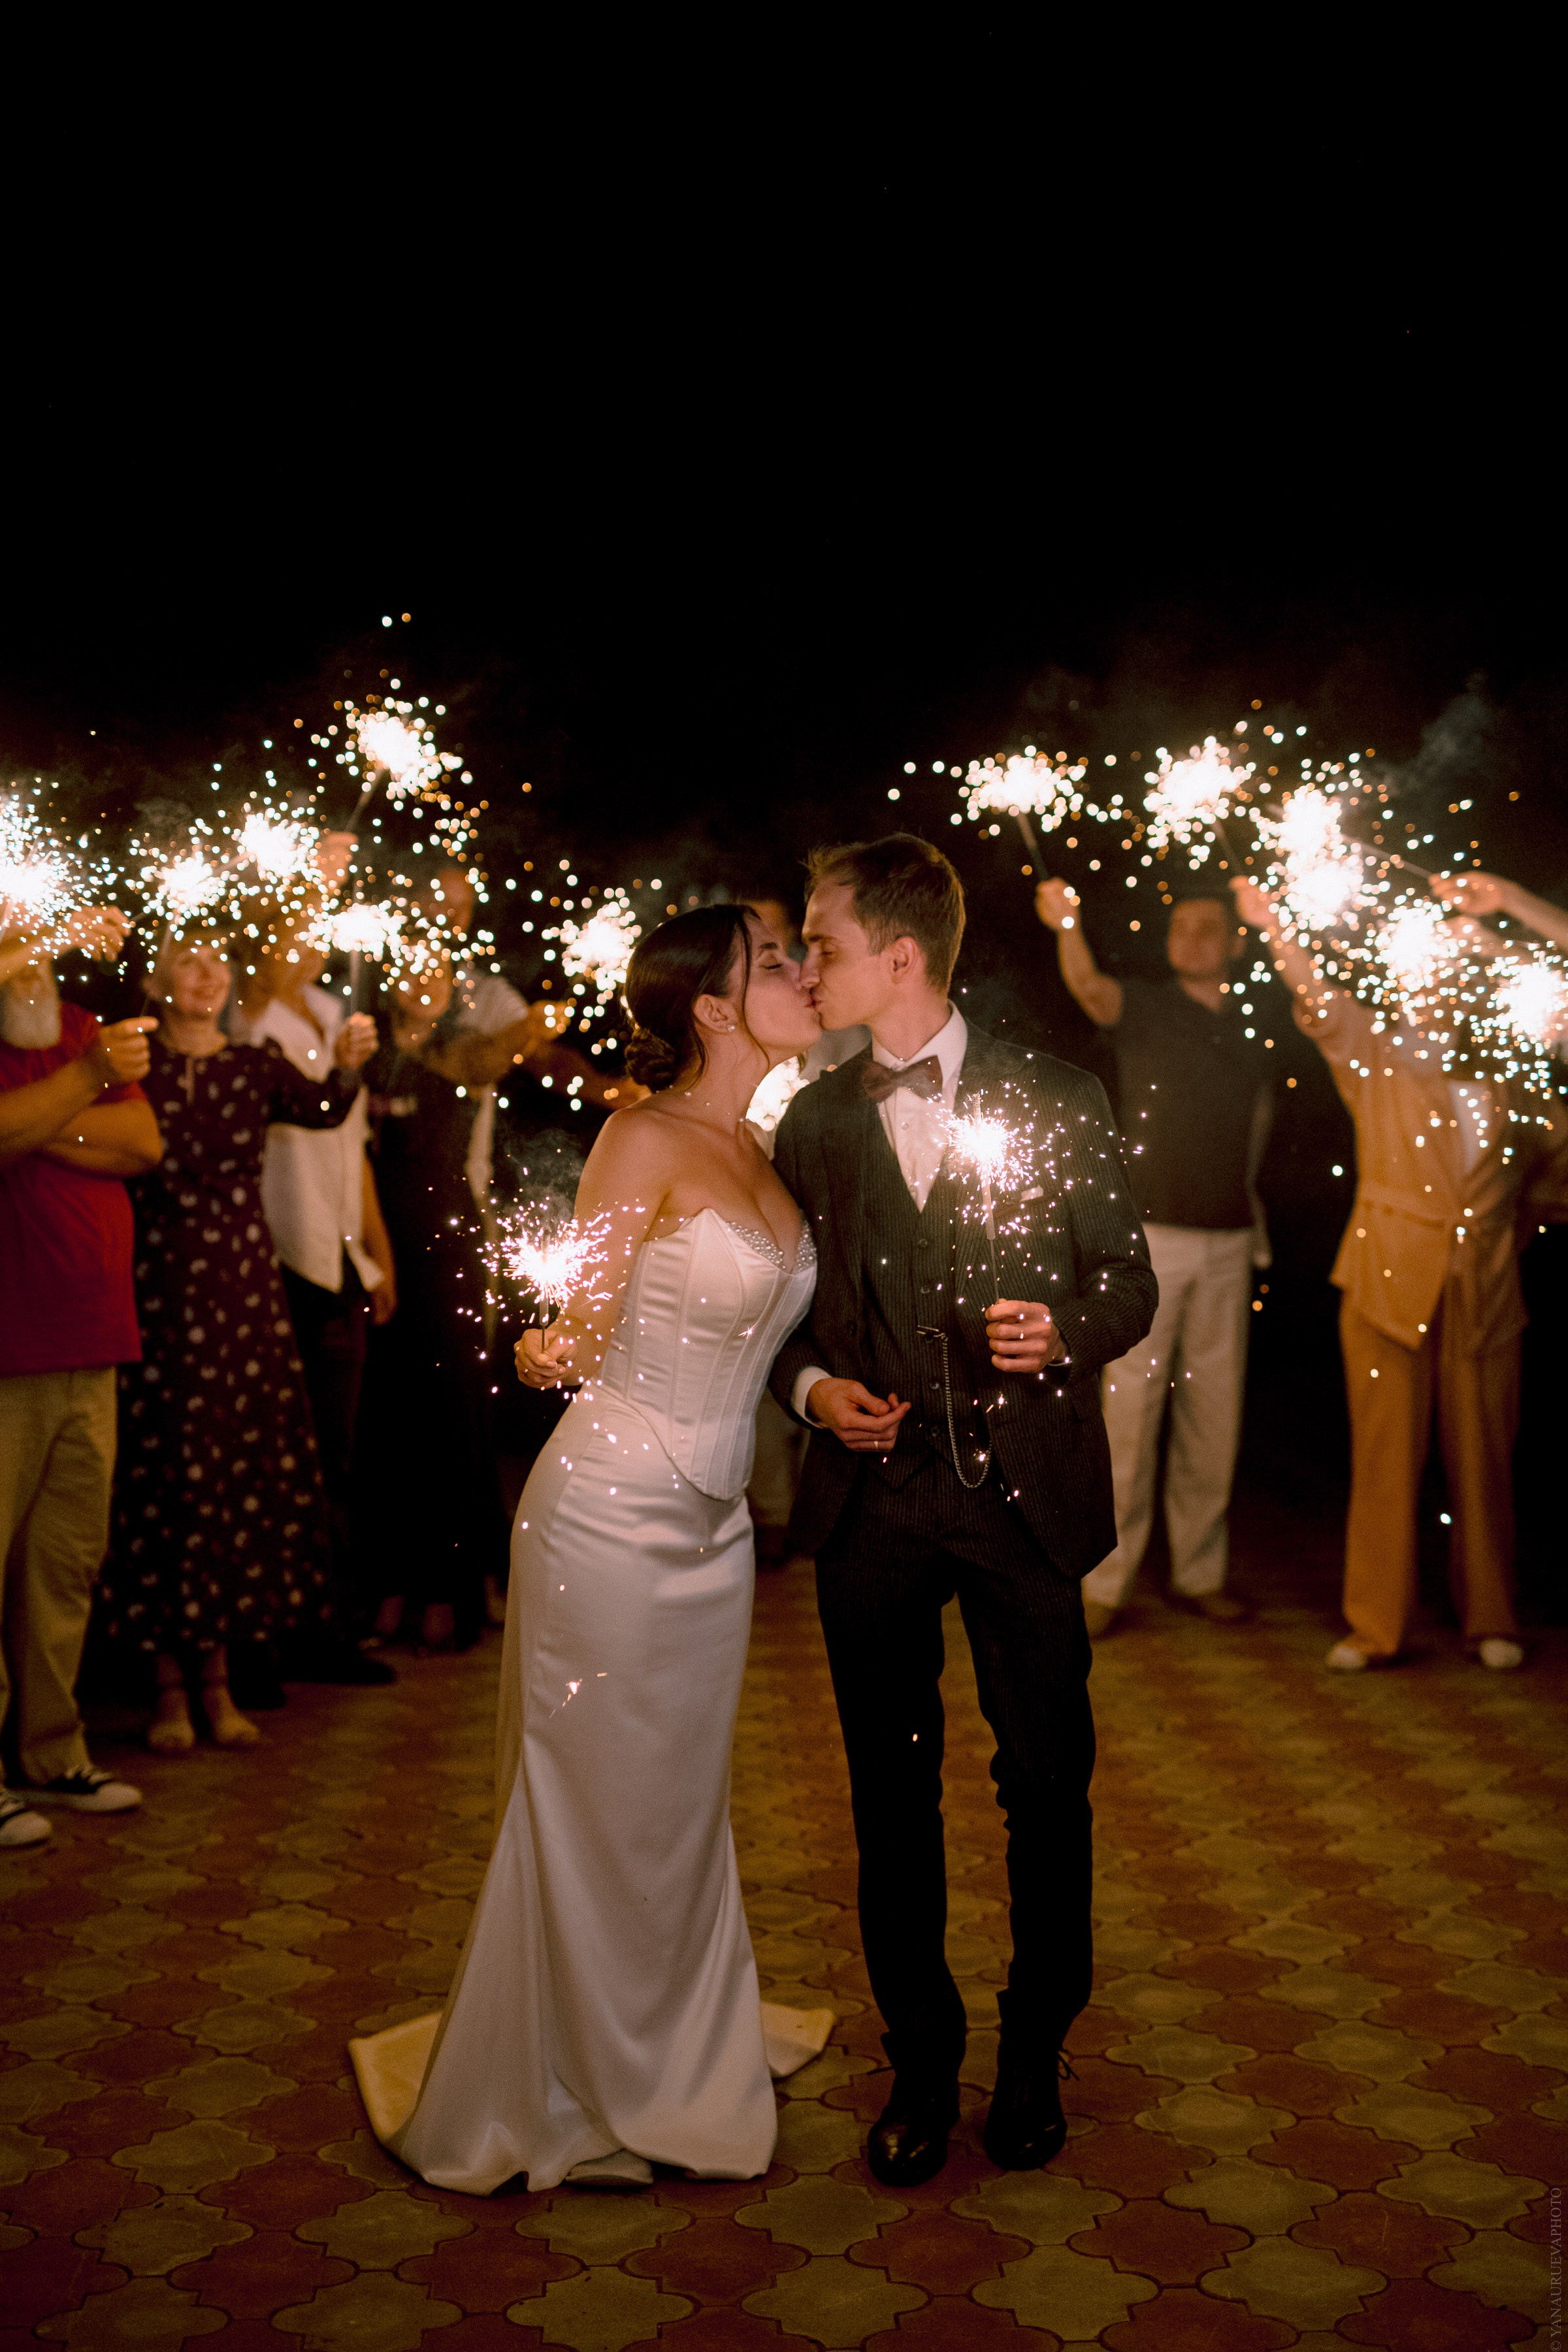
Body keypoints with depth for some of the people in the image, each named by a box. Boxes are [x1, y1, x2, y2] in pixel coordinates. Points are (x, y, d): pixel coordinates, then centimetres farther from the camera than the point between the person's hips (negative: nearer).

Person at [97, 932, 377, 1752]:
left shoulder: (256, 1067, 8)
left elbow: (320, 1108, -4)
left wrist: (346, 1068, -23)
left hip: (243, 1291, 3)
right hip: (156, 1292, -3)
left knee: (243, 1471, 5)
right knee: (162, 1471, -1)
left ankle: (217, 1676, 18)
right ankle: (170, 1684, 11)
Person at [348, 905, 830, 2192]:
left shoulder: (776, 1155, 9)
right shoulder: (645, 1141, -14)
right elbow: (582, 1337, -13)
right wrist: (538, 1353, -27)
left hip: (715, 1523, 7)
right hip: (613, 1511, -7)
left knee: (683, 1799, 20)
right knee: (597, 1807, 7)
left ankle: (675, 2050, 40)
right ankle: (552, 2091, 27)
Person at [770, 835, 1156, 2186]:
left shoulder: (1058, 1103, 0)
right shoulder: (812, 1122, 7)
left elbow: (1130, 1283, 3)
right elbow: (783, 1309, 14)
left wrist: (1064, 1331, -17)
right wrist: (815, 1389, -6)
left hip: (1023, 1491, -2)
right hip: (871, 1500, 2)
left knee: (1049, 1779, 7)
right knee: (893, 1791, 9)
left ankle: (1034, 2055, 29)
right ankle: (921, 2064, 27)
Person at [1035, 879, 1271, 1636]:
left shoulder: (1251, 1027, 12)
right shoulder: (1144, 1008, -1)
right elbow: (1090, 988, -24)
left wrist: (1254, 1224, 13)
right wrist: (1066, 925, -43)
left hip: (1228, 1240, 4)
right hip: (1149, 1235, -4)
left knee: (1213, 1410, 9)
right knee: (1129, 1405, -4)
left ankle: (1200, 1572, 20)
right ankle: (1104, 1581, 3)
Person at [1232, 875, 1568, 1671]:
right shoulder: (1378, 1055, 7)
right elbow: (1322, 1004, -10)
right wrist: (1276, 928, -24)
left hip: (1485, 1285, 2)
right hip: (1391, 1275, -2)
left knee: (1482, 1454, 6)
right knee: (1386, 1453, 0)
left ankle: (1489, 1620, 20)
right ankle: (1376, 1626, 8)